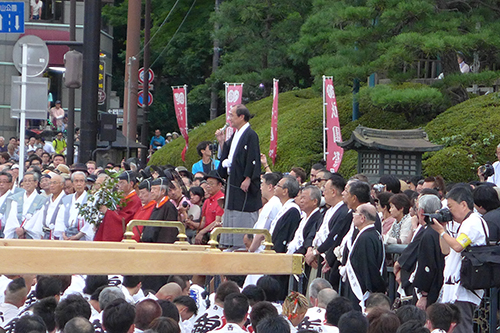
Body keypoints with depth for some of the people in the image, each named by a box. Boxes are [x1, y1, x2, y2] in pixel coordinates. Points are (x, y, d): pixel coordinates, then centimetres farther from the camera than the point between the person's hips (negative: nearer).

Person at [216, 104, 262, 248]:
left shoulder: (250, 135, -14)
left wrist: (247, 179, -21)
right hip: (233, 181, 10)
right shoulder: (236, 135, 14)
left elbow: (253, 159, -18)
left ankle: (245, 244, -3)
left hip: (244, 184, -10)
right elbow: (227, 154, 19)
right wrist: (222, 141, 6)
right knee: (231, 213, 12)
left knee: (244, 217, -7)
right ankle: (231, 244, 16)